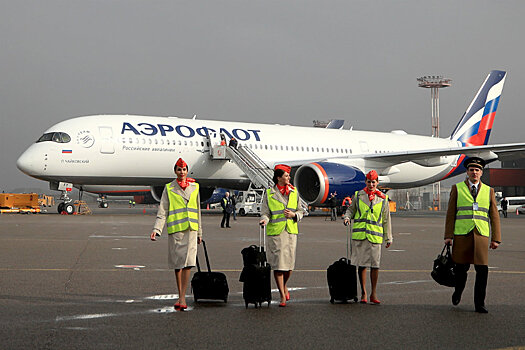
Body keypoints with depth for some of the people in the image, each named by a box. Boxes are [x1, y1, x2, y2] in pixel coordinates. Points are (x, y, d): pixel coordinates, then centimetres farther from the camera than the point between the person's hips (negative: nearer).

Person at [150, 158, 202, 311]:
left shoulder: (194, 187, 12)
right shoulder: (169, 188, 4)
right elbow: (162, 211, -1)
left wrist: (199, 232, 20)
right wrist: (156, 229, -13)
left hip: (190, 229, 1)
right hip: (175, 229, -1)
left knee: (188, 263, -11)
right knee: (177, 264, 5)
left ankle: (182, 298, -9)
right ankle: (181, 297, 17)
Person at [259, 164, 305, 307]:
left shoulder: (294, 192, 11)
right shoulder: (269, 193, 2)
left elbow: (301, 211, 16)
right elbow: (265, 213, 4)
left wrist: (293, 215, -5)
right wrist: (264, 220, -18)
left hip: (291, 231, 3)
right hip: (275, 232, -3)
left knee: (289, 263, 3)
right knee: (278, 263, -6)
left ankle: (284, 286, 31)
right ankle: (282, 296, 0)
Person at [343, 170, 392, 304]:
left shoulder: (383, 199, 9)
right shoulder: (358, 196, 9)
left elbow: (386, 220, 13)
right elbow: (351, 209, 19)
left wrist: (388, 238, 13)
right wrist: (347, 217, -3)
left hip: (375, 236, 0)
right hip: (359, 234, 0)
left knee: (375, 265, -3)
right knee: (361, 265, 1)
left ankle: (373, 294, 6)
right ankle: (363, 293, 9)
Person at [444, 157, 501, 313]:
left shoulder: (489, 191, 11)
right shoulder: (457, 188, 7)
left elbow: (494, 216, 10)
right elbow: (450, 213, 5)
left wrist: (496, 238, 3)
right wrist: (448, 236, -2)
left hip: (481, 235, 1)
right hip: (462, 234, -1)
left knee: (482, 270, -7)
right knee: (461, 268, 5)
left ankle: (479, 304, 1)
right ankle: (458, 292, 34)